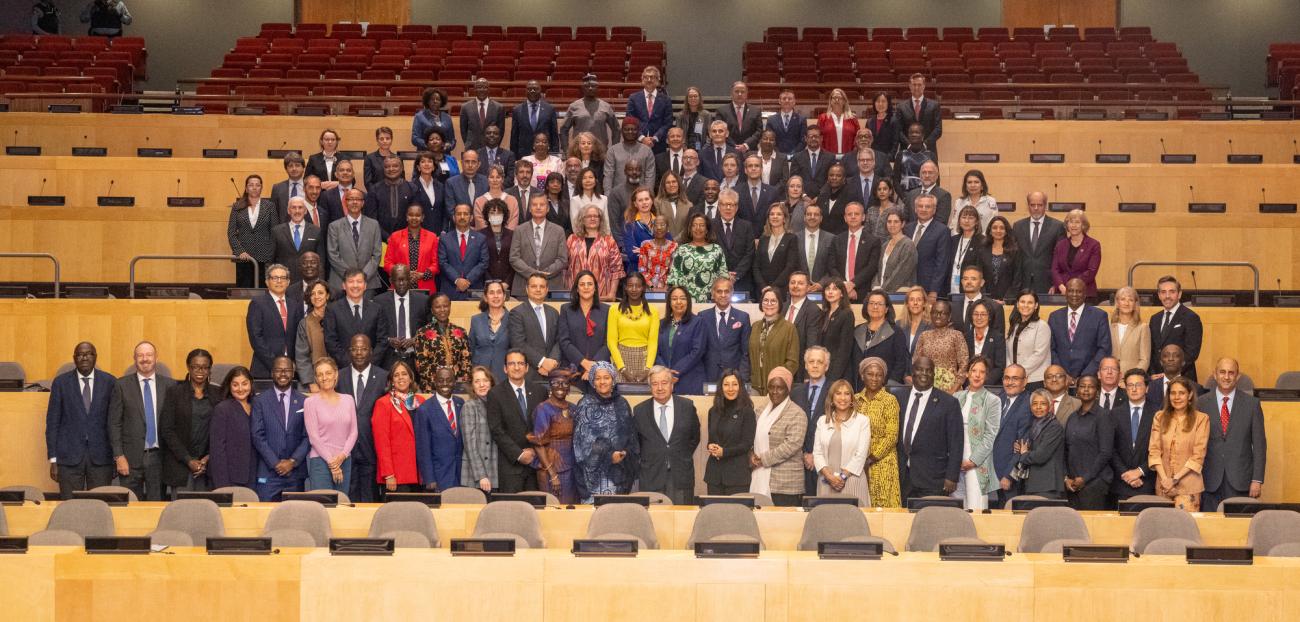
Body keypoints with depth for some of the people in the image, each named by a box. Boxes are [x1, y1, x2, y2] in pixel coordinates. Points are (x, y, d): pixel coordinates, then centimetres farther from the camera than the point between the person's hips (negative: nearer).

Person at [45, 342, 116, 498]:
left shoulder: (109, 382, 4)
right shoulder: (61, 382, 4)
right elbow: (52, 422, 4)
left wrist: (116, 457, 5)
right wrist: (53, 460, 0)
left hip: (101, 456, 0)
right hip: (69, 456, 0)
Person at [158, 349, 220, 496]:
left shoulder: (218, 394, 9)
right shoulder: (174, 392, 3)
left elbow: (223, 431, 6)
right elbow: (166, 430, -1)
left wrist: (209, 458, -7)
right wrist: (188, 460, -8)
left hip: (208, 465, 1)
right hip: (180, 466, -1)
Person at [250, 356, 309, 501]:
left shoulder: (304, 401, 8)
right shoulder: (260, 401, 5)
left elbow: (308, 436, 4)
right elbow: (258, 436, -1)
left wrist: (293, 461, -8)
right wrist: (275, 463, -9)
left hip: (295, 472, 1)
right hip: (268, 472, -1)